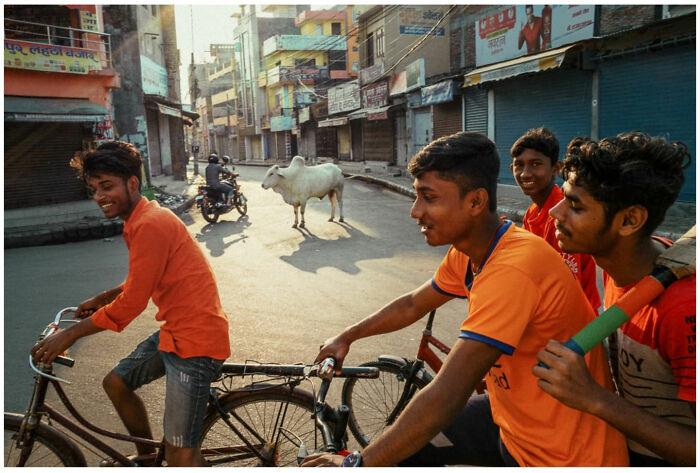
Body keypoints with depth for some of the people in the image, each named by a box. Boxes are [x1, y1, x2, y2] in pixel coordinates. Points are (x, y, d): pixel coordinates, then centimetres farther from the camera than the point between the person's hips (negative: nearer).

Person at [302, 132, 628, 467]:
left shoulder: (512, 270, -32)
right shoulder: (466, 254, -4)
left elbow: (444, 399, -31)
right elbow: (411, 305, 14)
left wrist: (359, 463, -22)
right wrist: (346, 337, 20)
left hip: (562, 453, -7)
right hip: (513, 415, 7)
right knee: (409, 443, 12)